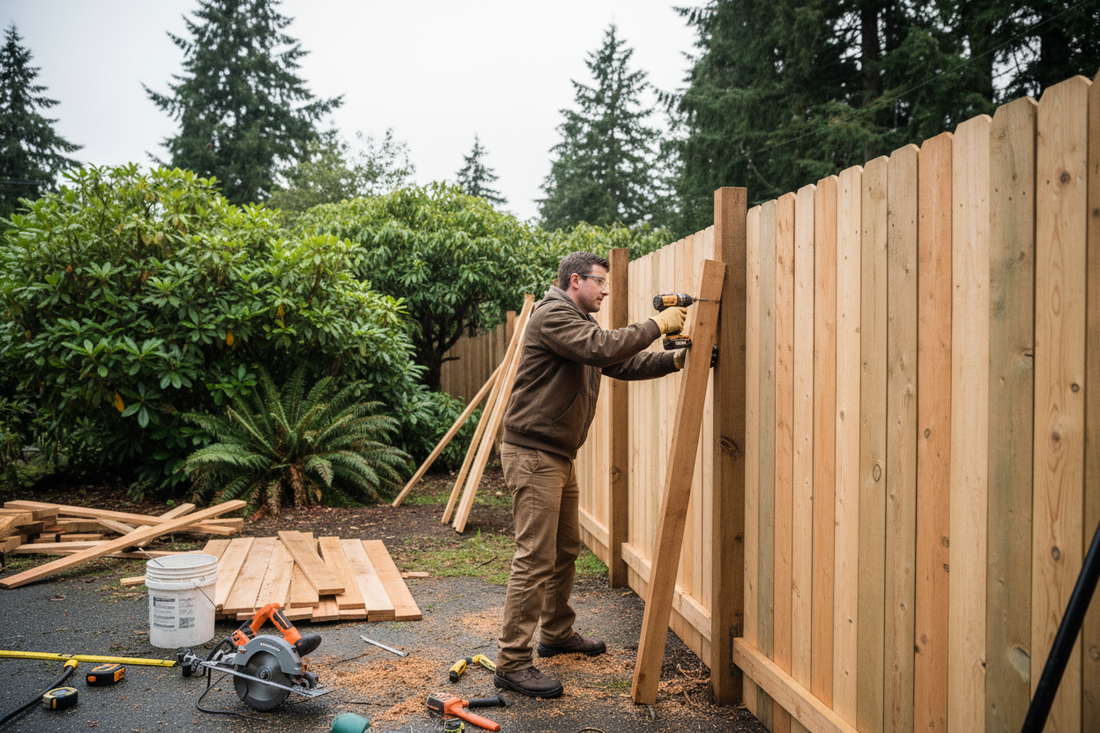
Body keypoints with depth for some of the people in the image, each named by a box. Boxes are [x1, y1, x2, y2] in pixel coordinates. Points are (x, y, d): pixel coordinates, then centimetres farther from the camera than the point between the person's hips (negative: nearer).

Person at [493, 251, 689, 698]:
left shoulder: (581, 323, 19)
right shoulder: (552, 315, -13)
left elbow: (625, 364, 15)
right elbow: (604, 349, -26)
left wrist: (676, 359, 2)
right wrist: (656, 325, -16)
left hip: (560, 457, 10)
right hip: (532, 455, -10)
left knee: (566, 550, 19)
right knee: (535, 559, -10)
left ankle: (557, 634, 34)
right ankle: (511, 664, -3)